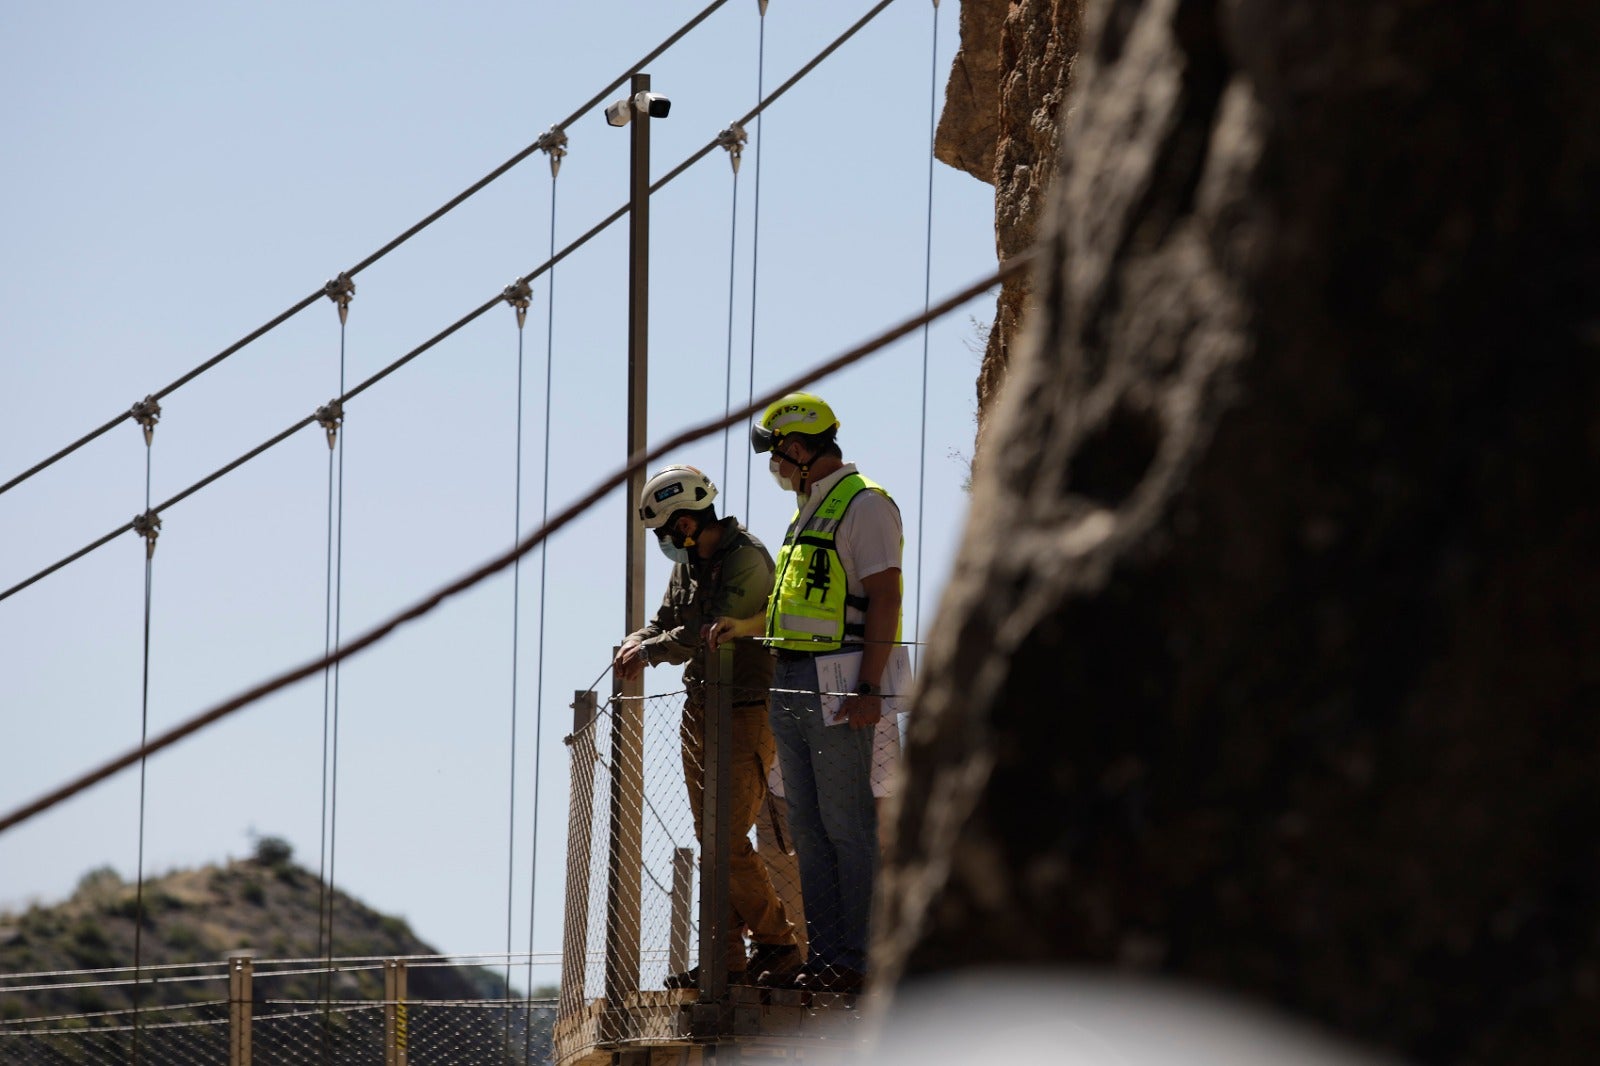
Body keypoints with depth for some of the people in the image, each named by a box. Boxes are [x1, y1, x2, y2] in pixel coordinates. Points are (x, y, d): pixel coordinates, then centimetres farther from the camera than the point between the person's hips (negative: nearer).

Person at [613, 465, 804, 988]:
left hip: (745, 714, -9)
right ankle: (727, 958, 11)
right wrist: (636, 645, -6)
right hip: (700, 711, 9)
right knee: (712, 841, 8)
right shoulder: (687, 563, 13)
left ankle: (778, 943, 0)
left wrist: (650, 651, -14)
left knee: (730, 841, -12)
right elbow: (666, 622, 16)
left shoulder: (746, 560, -15)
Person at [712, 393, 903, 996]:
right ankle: (824, 956, 12)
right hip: (791, 685, 10)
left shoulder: (864, 506, -8)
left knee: (847, 826, -8)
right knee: (809, 828, 9)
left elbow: (883, 598, -15)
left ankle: (856, 962, -7)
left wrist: (869, 688, -22)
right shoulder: (810, 512, 21)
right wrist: (746, 627, 27)